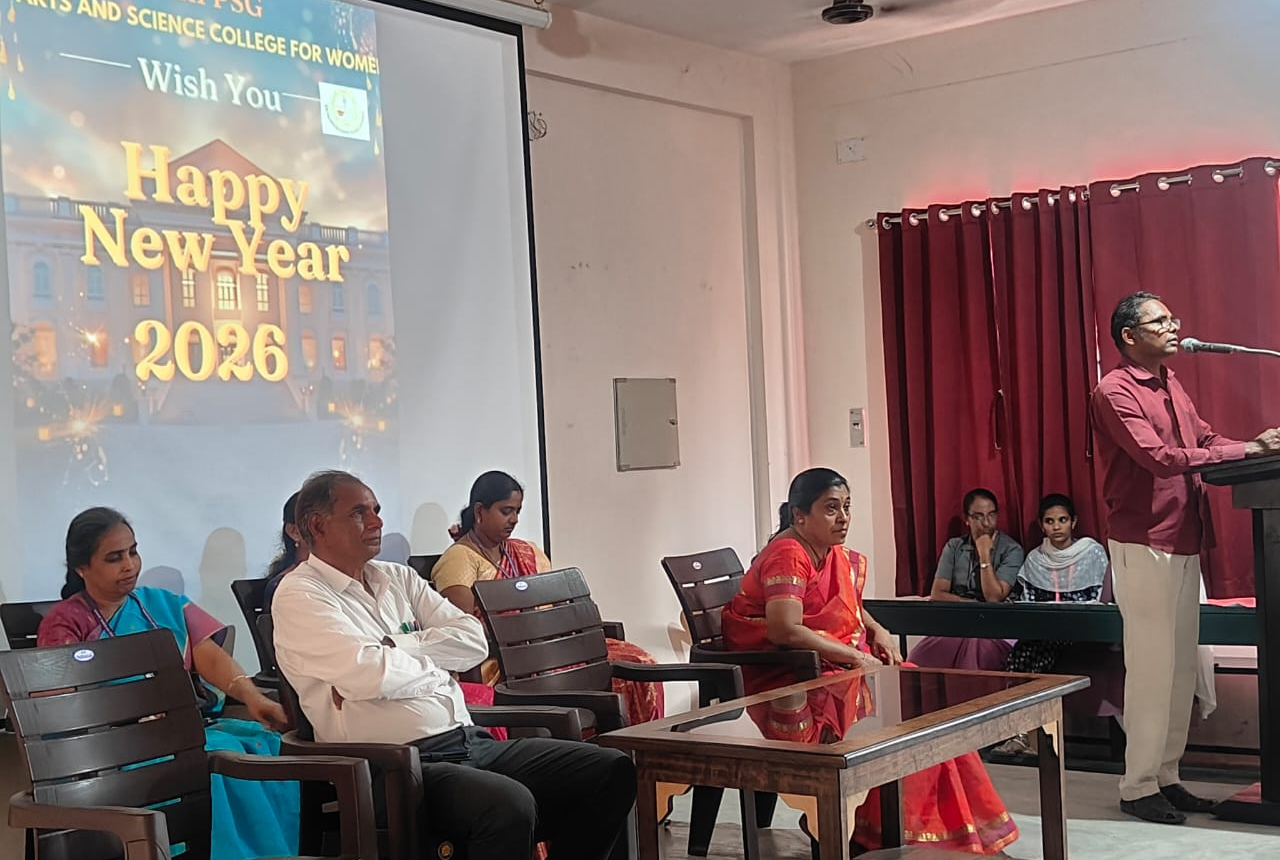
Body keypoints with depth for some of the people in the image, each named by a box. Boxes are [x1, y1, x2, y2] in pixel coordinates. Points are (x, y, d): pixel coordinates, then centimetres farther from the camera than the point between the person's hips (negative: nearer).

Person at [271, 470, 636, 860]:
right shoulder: (299, 596, -2)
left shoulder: (398, 578, 20)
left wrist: (394, 651, -6)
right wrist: (431, 664, 1)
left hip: (472, 742, 8)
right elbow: (369, 677, -18)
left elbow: (473, 640, 7)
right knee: (510, 805, -35)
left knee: (612, 771, -4)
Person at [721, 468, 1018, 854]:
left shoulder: (841, 558, 10)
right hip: (787, 679, -9)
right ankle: (877, 831, -9)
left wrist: (877, 630, 10)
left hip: (838, 667, 9)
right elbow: (785, 630, -29)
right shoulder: (788, 555, -17)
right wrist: (856, 656, -22)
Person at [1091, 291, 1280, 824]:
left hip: (1184, 543, 8)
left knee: (1181, 666, 10)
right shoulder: (1115, 392, -11)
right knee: (1152, 665, -5)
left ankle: (1165, 776, 19)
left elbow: (1205, 442, 15)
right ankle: (1138, 787, 4)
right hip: (1143, 545, -8)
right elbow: (1159, 457, -21)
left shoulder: (1171, 385, 16)